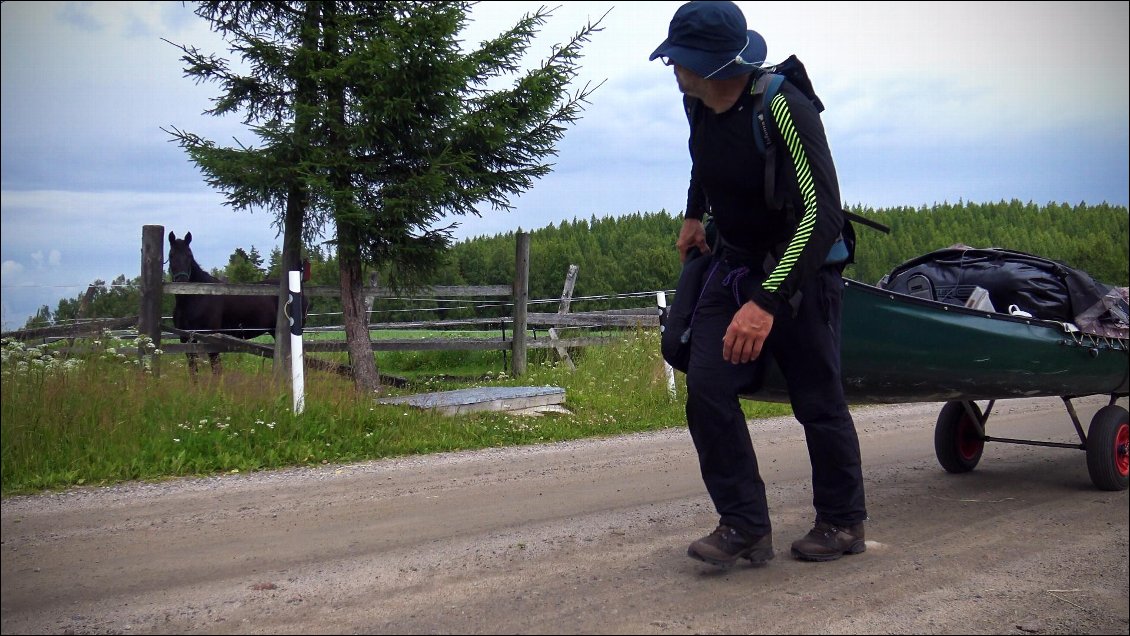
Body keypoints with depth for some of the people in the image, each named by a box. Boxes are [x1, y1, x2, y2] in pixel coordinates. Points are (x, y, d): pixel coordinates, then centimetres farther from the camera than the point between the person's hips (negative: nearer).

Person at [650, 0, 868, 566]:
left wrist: (767, 302, -40)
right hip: (733, 264, 7)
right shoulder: (697, 105, -4)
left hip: (799, 267, -6)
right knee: (707, 387, -8)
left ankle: (843, 521, 22)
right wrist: (694, 215, 31)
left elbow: (822, 215, -33)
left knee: (817, 399, 2)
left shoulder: (783, 110, -28)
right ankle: (745, 525, -2)